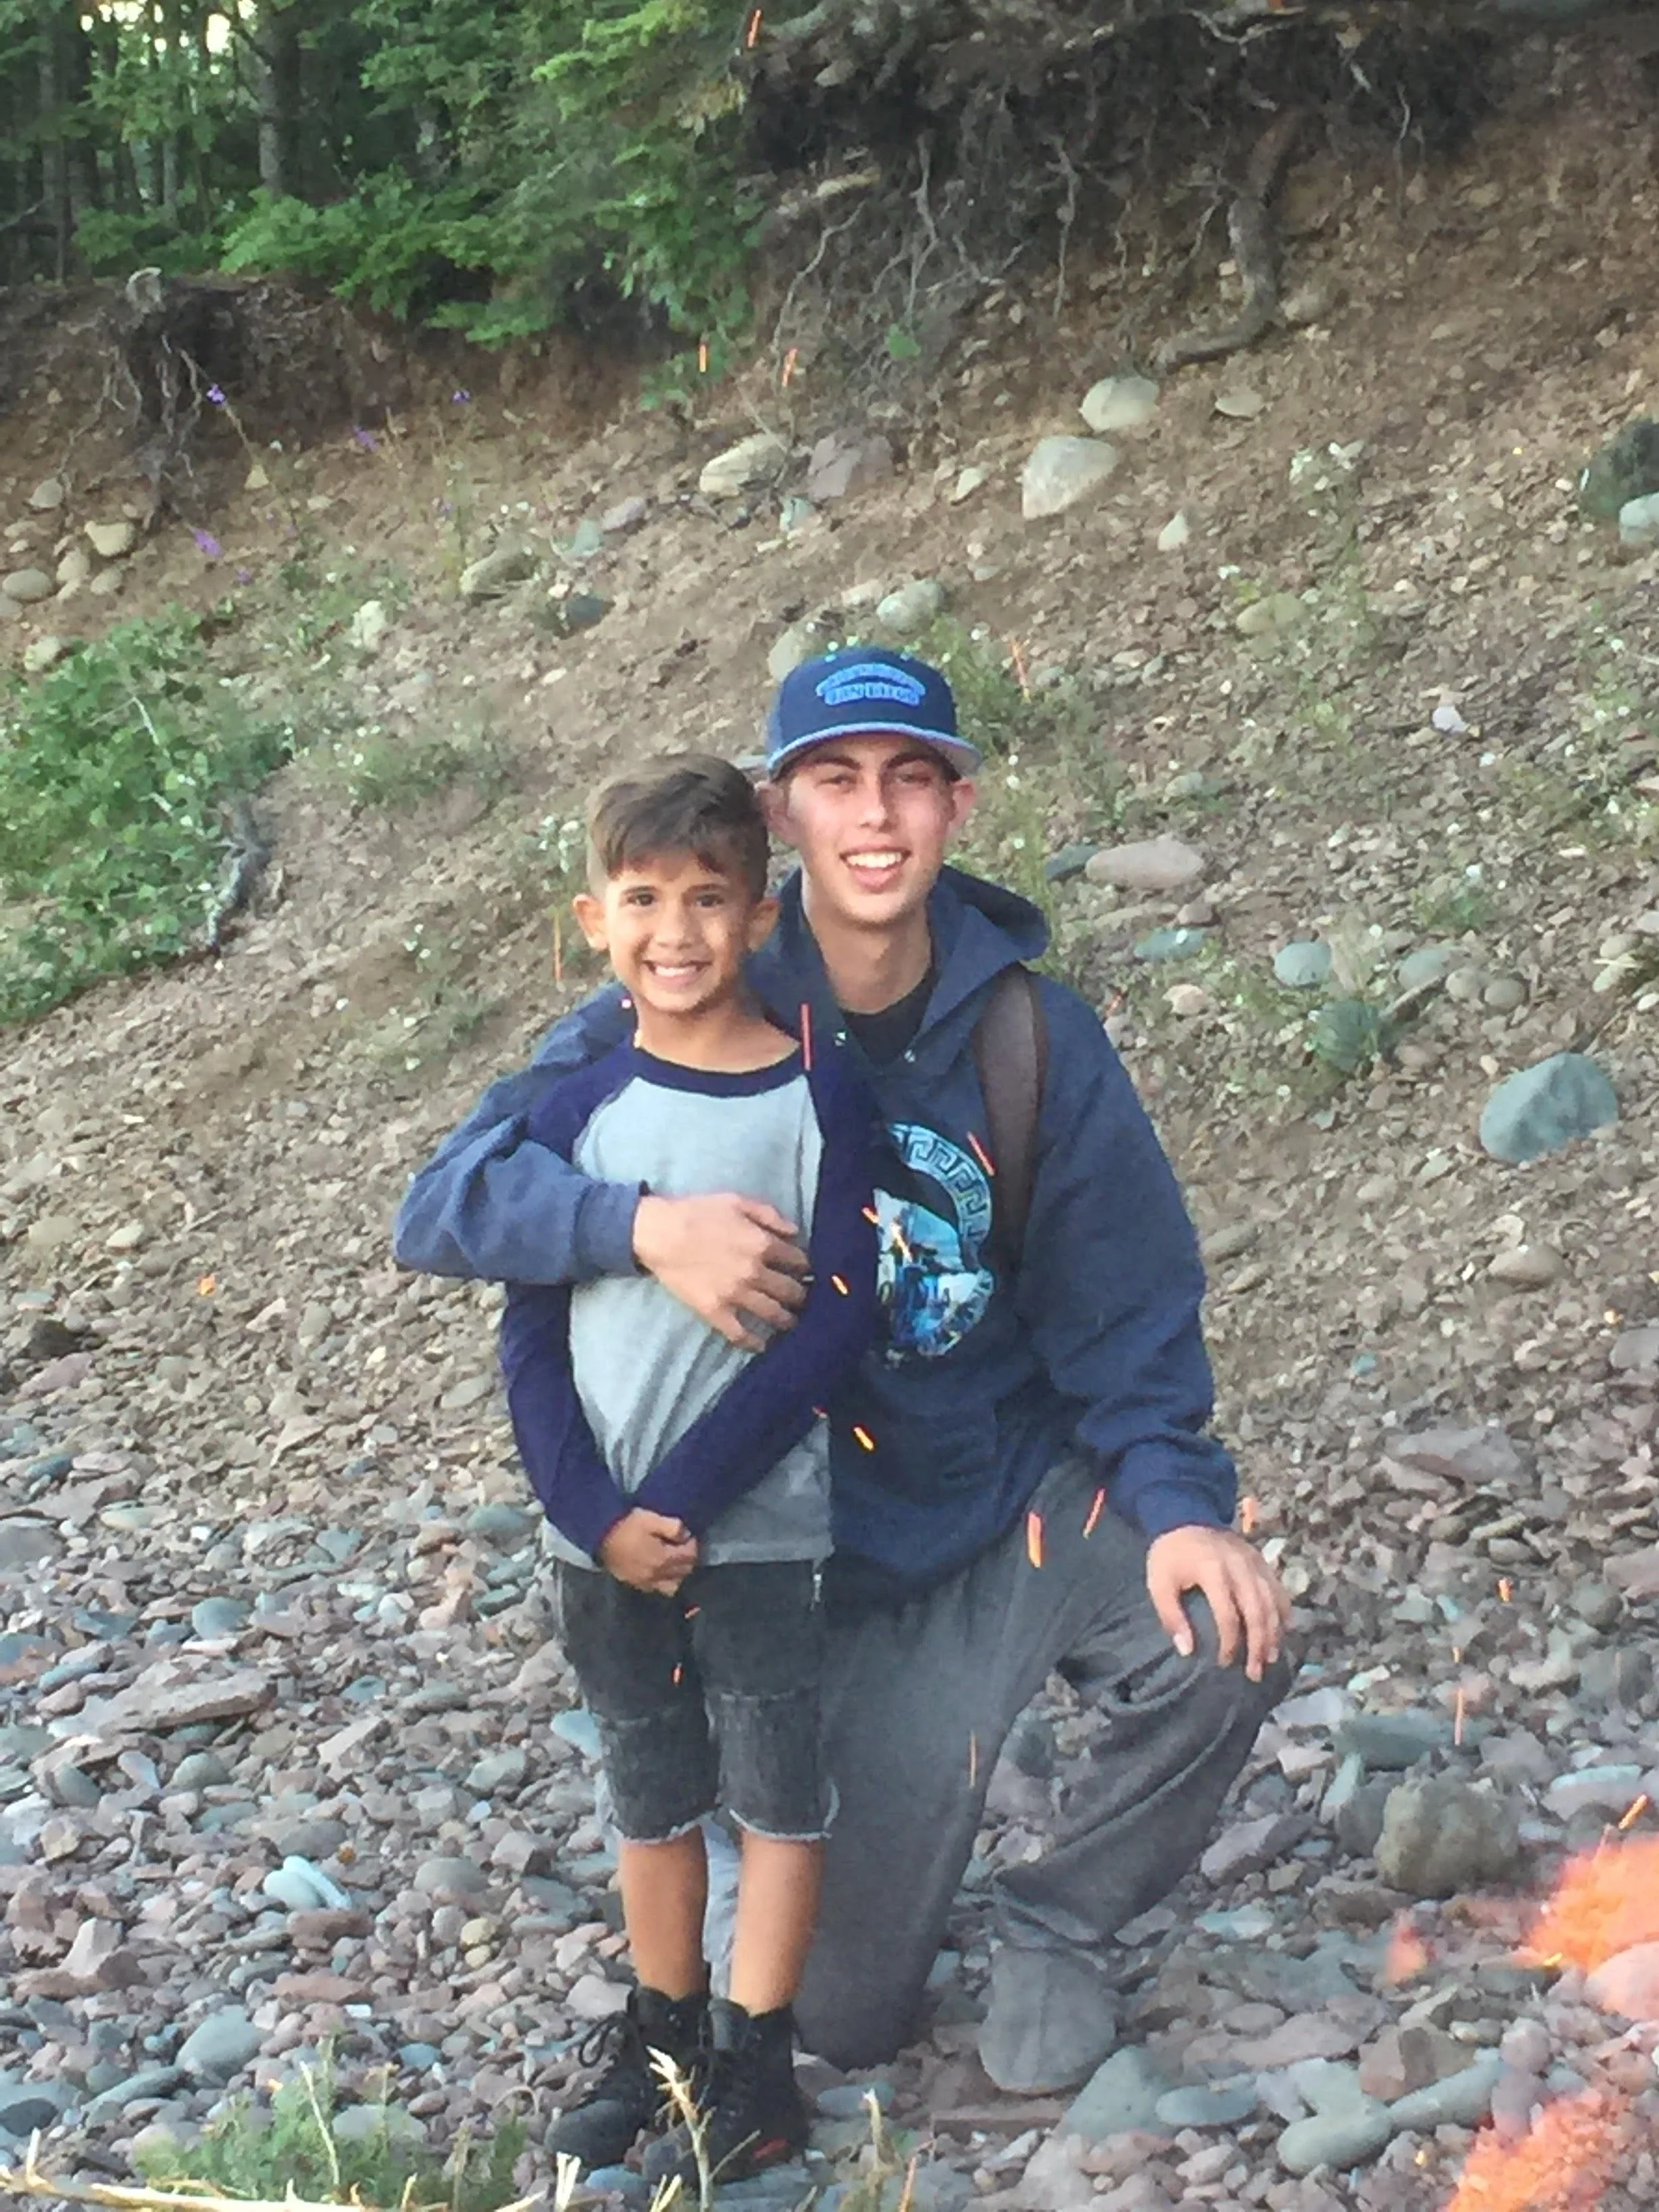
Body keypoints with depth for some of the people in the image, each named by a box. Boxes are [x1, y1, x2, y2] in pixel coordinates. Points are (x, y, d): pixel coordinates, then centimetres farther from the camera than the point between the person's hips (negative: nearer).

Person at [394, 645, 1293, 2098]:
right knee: (846, 2014, 2)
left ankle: (1062, 1926, 2)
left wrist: (1178, 1502, -21)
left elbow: (1129, 1321, -3)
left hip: (1029, 1501, 1)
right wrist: (644, 1226, -39)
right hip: (846, 1568, -1)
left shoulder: (1038, 1039, -8)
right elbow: (447, 1203, -20)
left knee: (1223, 1640, -29)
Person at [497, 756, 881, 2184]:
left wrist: (687, 1491, -17)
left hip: (756, 1521, -3)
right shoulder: (574, 1109, -1)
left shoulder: (819, 1095, -9)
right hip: (604, 1529, 3)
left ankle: (759, 2070, 20)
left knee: (775, 1789, 7)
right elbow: (533, 1337, 1)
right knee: (652, 1794, 17)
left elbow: (836, 1321, -12)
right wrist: (595, 1513, -12)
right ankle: (663, 2036, 33)